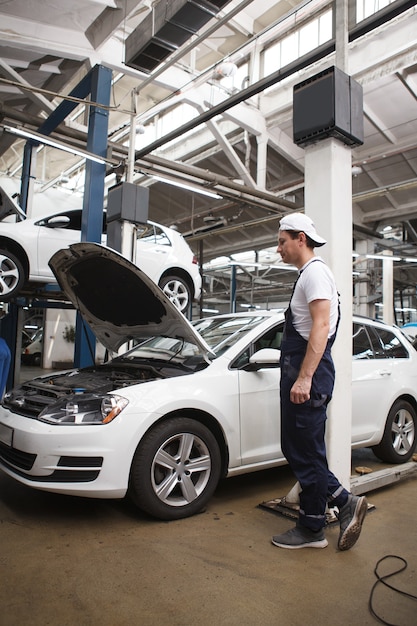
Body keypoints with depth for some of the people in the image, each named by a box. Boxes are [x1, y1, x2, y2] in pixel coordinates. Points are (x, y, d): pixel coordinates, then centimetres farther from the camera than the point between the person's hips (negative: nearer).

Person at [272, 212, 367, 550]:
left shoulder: (315, 272, -10)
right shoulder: (306, 274, 22)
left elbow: (321, 326, -21)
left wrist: (304, 378, -26)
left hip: (308, 374, -11)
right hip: (298, 373, 11)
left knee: (307, 453, 1)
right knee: (295, 449, 15)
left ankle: (312, 529, 16)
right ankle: (345, 502, 22)